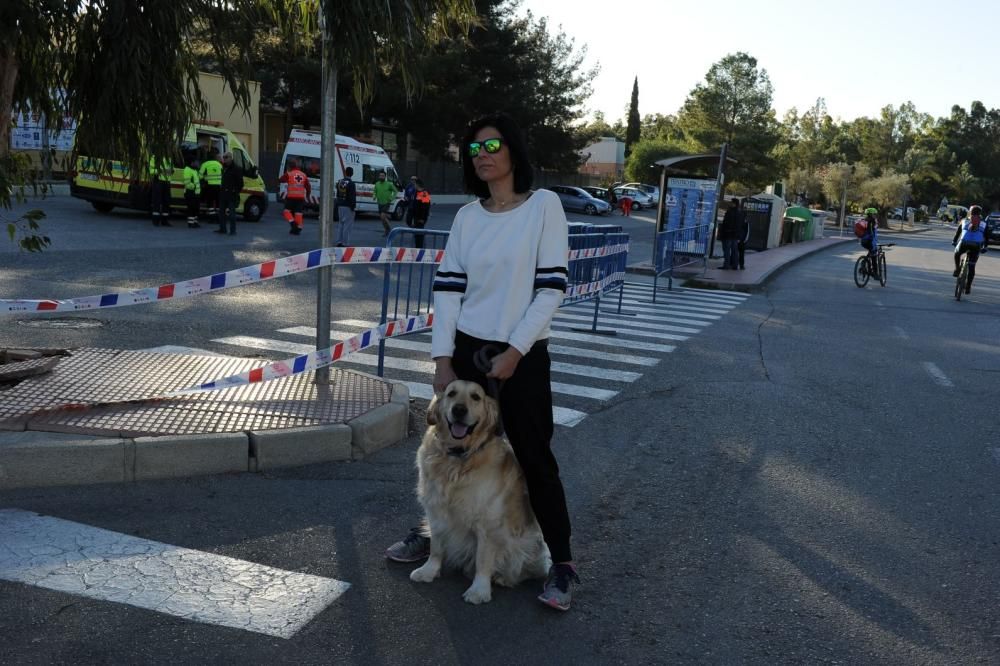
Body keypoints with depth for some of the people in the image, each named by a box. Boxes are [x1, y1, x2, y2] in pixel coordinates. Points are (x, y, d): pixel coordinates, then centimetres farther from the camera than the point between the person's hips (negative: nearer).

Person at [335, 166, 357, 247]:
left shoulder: (339, 182, 10)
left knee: (341, 224, 16)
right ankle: (345, 243, -5)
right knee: (348, 224, -4)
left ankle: (339, 242, 18)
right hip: (348, 207, -8)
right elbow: (352, 196, -18)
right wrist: (353, 206, -13)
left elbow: (338, 195, 16)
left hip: (340, 206, 8)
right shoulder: (351, 183, -15)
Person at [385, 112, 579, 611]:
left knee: (534, 457, 0)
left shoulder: (544, 205, -6)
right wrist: (442, 358, -3)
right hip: (466, 349, 4)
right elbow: (448, 287, 3)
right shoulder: (467, 216, 5)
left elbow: (552, 288, -10)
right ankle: (435, 530, 35)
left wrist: (515, 350, -15)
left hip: (522, 355, -4)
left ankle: (562, 564, 12)